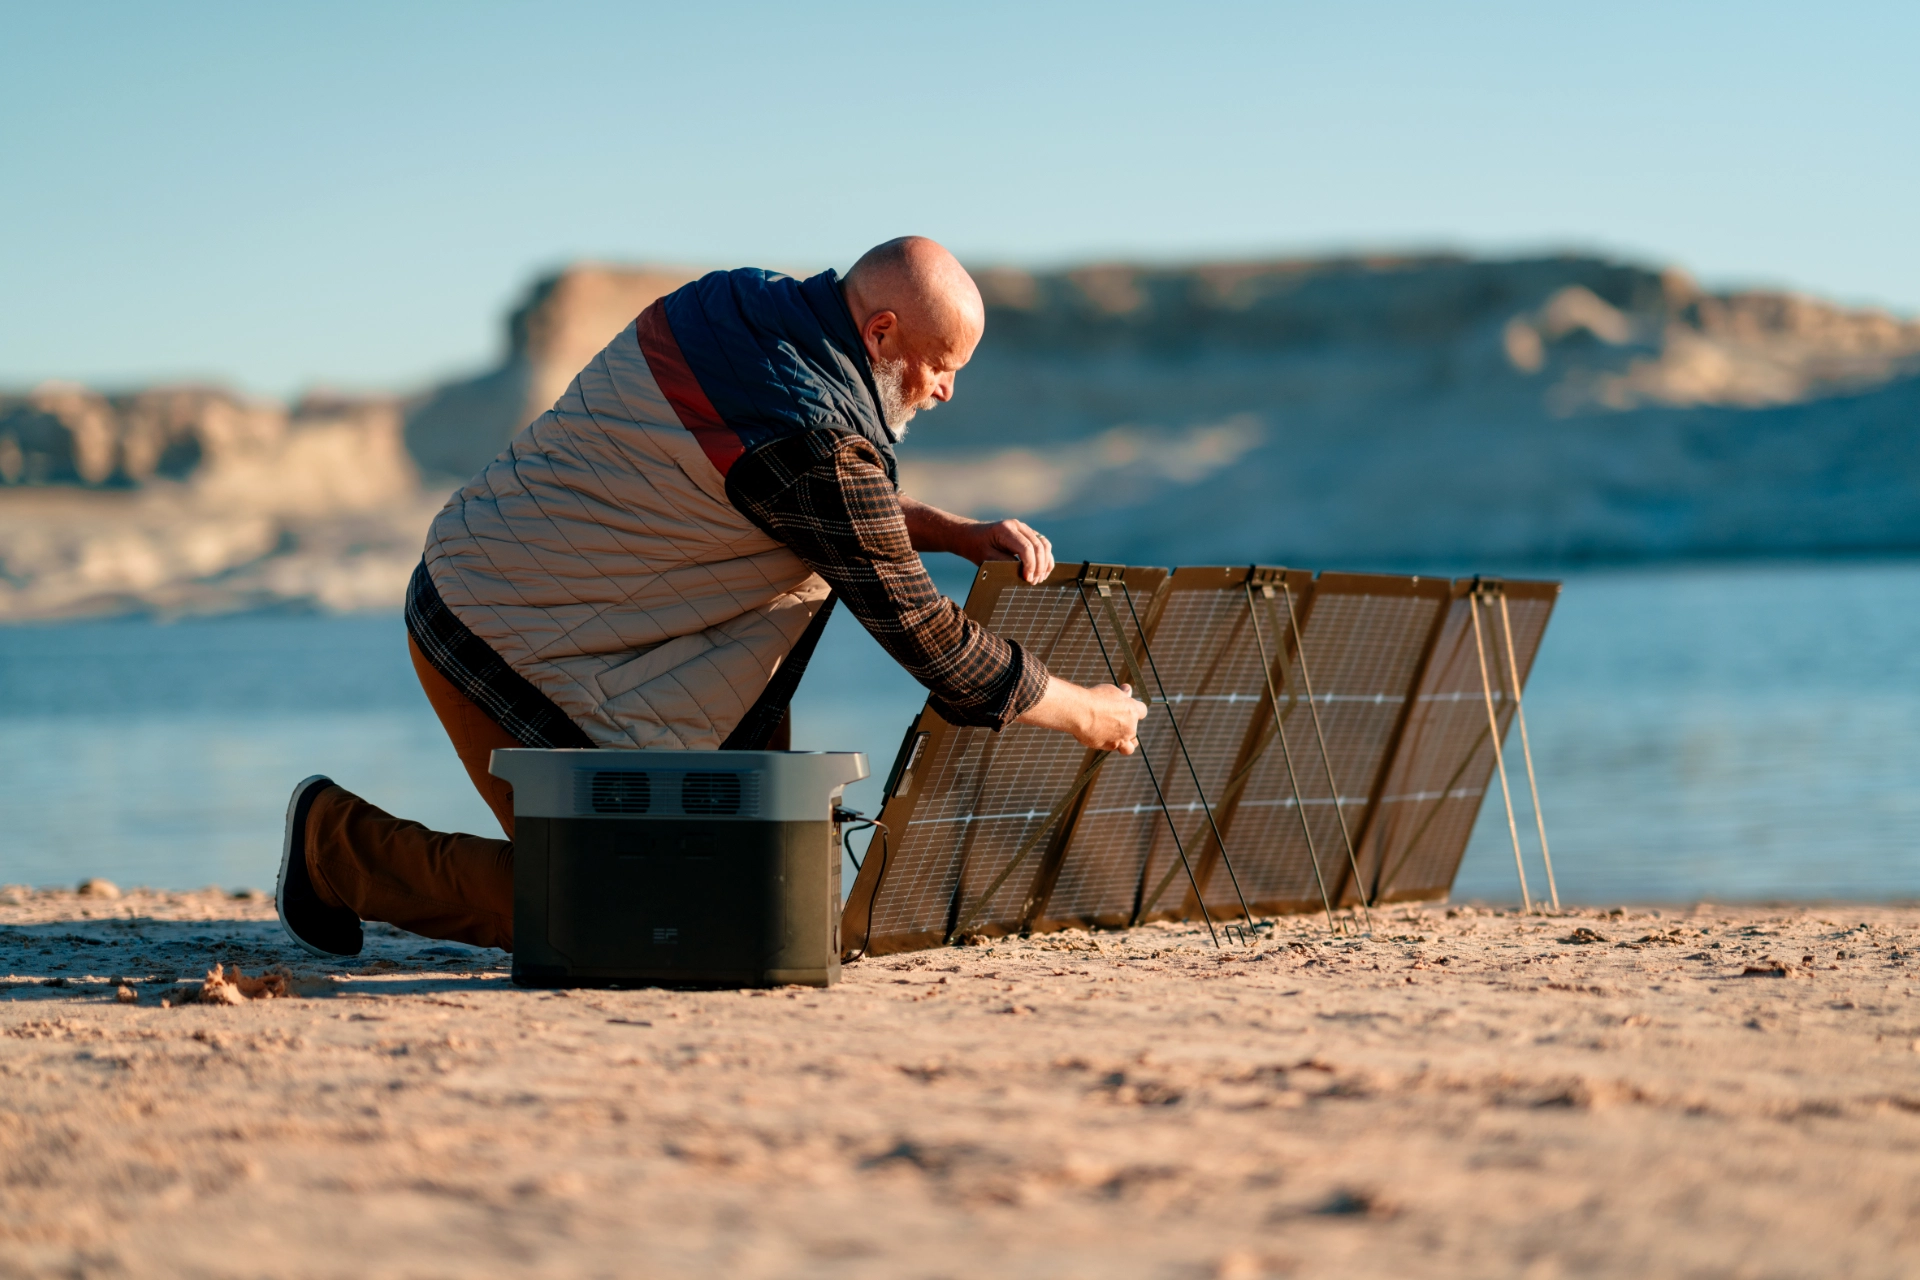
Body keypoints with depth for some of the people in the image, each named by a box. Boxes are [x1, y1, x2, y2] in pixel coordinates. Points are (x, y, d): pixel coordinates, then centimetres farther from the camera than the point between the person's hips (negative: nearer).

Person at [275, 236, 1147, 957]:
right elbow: (921, 635, -16)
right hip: (511, 649, -10)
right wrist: (1087, 714, -4)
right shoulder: (813, 437, -24)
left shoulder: (737, 305, 2)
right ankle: (337, 841, 8)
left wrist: (958, 532, 8)